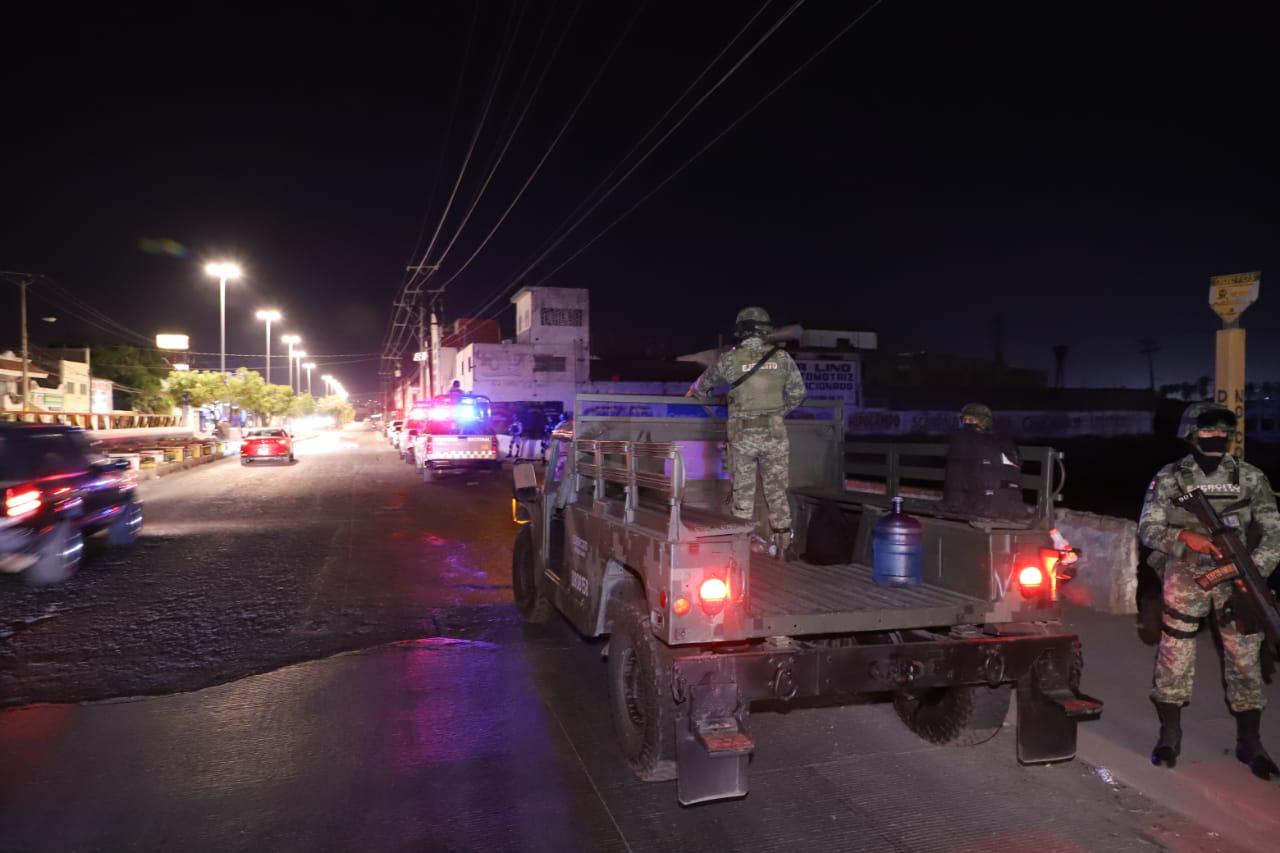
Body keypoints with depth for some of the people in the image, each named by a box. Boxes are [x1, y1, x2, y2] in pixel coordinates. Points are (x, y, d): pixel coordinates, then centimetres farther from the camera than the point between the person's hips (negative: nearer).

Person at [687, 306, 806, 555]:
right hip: (775, 433, 1)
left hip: (742, 434, -1)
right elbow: (798, 394, 8)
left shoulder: (731, 359, -2)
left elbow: (705, 382, 17)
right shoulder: (782, 357, 1)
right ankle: (783, 545, 12)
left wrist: (695, 392, 39)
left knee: (743, 493, 9)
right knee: (777, 492, 10)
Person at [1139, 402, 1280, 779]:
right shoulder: (1169, 478, -2)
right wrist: (1185, 538, -23)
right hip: (1186, 580, -1)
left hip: (1235, 579, 1)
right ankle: (1169, 736, 19)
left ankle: (1249, 742, 21)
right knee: (1174, 657, 4)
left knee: (1244, 658, 5)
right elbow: (1148, 528, -5)